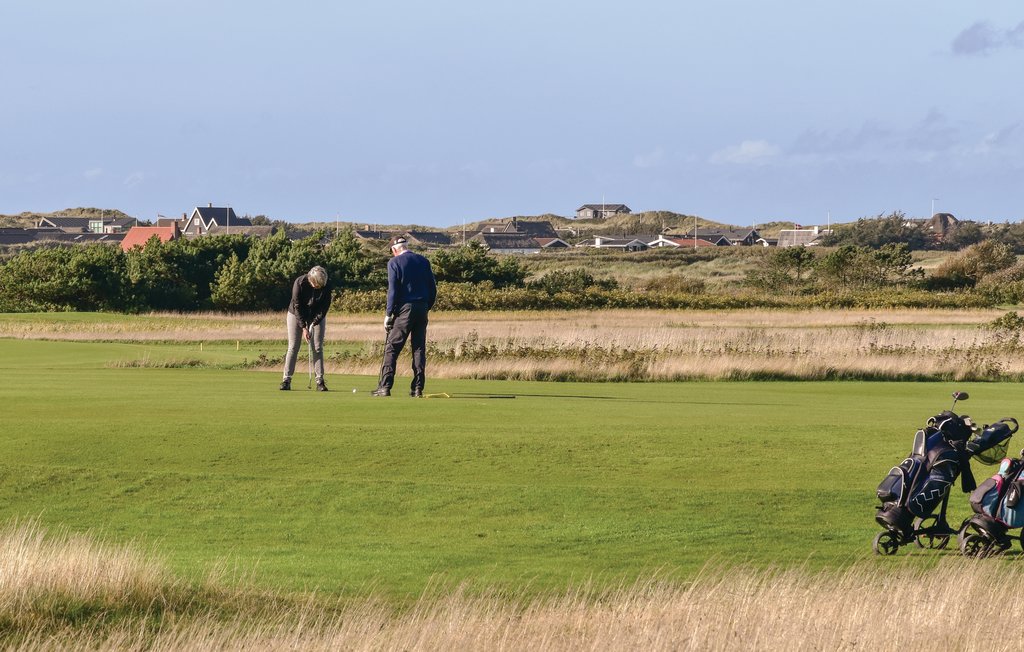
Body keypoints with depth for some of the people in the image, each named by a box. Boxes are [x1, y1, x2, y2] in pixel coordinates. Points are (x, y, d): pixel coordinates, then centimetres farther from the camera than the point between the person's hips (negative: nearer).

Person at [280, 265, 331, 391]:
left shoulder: (326, 286, -22)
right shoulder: (299, 283, -27)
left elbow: (325, 306, -12)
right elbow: (297, 306, -22)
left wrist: (314, 323, -20)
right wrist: (303, 328, -24)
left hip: (317, 316, 1)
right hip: (297, 314, -1)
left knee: (317, 348, -5)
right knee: (293, 347, -5)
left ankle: (320, 381, -5)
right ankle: (286, 380, -4)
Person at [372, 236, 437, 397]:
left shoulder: (394, 262, -3)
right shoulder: (423, 261, 11)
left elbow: (393, 290, -9)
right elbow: (432, 288, 11)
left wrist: (388, 314, -6)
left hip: (404, 308, -5)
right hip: (422, 308, 5)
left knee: (391, 348, -2)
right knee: (419, 349, 7)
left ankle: (385, 386, -9)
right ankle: (417, 388, 4)